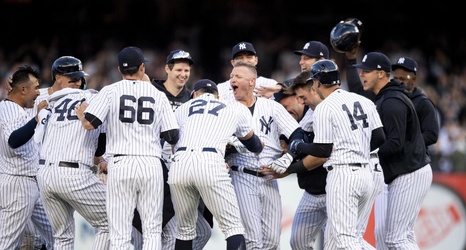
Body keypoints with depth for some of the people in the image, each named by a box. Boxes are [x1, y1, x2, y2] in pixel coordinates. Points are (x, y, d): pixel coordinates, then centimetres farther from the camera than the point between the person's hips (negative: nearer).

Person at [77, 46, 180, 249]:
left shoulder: (110, 91, 3)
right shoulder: (158, 95, 8)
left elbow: (89, 124, -8)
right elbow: (173, 137, 5)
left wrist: (81, 113, 14)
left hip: (120, 165, -1)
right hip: (151, 164, 1)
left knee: (120, 233, -1)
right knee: (152, 230, 7)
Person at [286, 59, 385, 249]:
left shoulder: (324, 108, -8)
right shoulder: (364, 102, 11)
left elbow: (322, 152, -9)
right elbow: (379, 138, 11)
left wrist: (299, 146, 7)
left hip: (342, 175, -8)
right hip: (365, 174, 8)